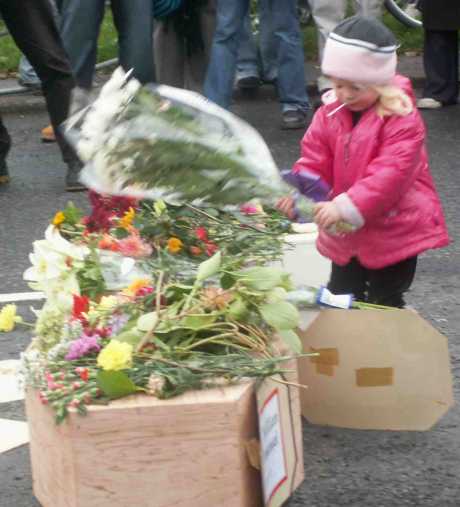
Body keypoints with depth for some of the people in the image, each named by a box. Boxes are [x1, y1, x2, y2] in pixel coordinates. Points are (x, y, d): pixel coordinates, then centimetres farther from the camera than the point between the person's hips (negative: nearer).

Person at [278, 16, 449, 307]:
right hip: (346, 232, 7)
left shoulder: (402, 119, -21)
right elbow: (314, 161, 0)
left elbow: (391, 174, -29)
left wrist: (345, 206, -37)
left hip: (394, 231, -7)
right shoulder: (331, 113, -1)